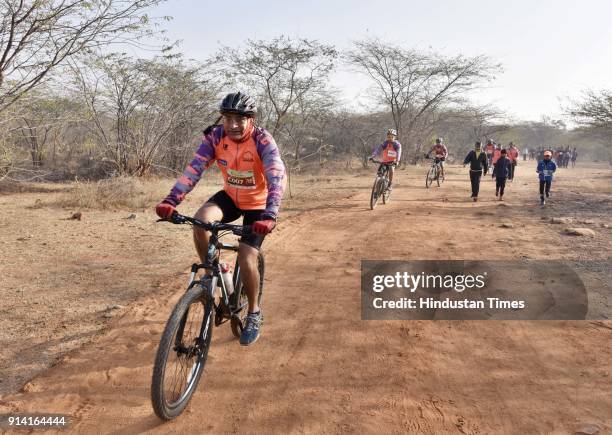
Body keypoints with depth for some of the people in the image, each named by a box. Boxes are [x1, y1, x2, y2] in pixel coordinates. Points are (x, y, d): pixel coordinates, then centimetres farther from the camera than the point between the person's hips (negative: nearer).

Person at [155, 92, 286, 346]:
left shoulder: (262, 141, -27)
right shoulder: (215, 137, -16)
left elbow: (277, 178, -39)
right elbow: (193, 169, -24)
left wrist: (269, 215, -55)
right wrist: (171, 200, -39)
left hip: (256, 203, -3)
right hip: (230, 196, 4)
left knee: (246, 261, -13)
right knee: (200, 221, -27)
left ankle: (254, 314, 13)